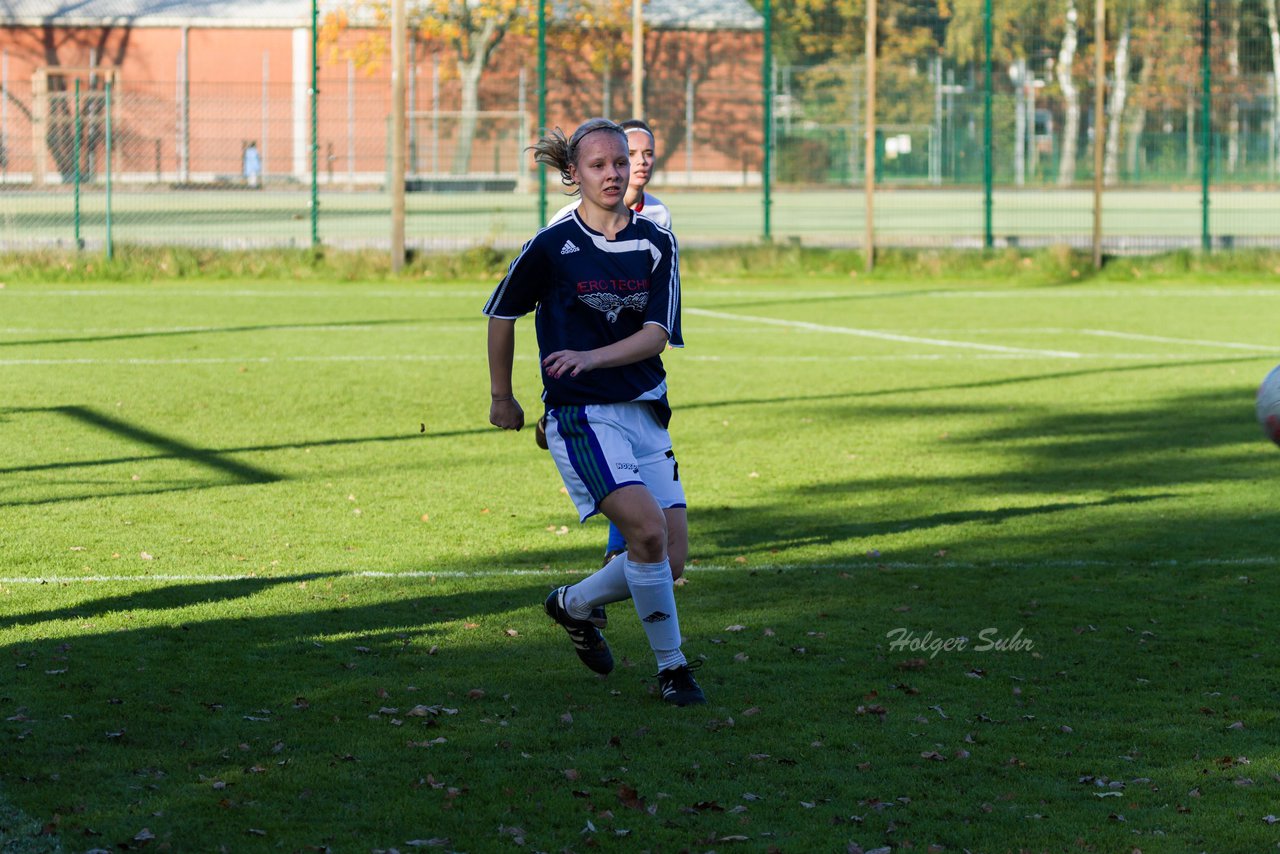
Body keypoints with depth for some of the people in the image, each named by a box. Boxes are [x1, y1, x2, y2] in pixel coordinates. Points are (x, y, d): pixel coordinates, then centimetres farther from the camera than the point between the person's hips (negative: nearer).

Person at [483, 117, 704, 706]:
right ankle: (671, 668, -8)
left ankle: (574, 605, 28)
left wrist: (592, 357, -23)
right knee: (647, 528, -23)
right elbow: (502, 313, 9)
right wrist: (502, 397, 15)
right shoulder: (552, 246, -5)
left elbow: (658, 334, -6)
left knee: (671, 558, 0)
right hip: (580, 415, -5)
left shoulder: (656, 244, 3)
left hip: (645, 412, 5)